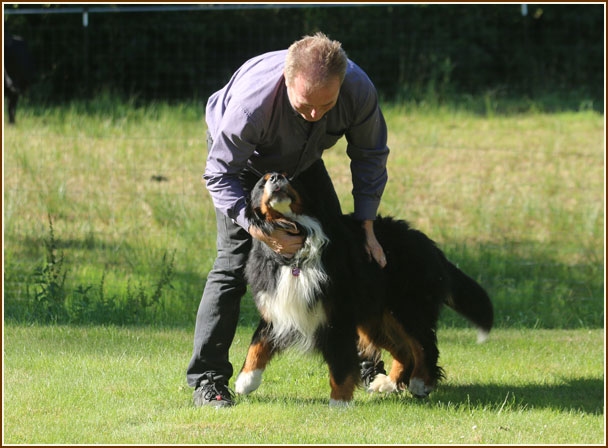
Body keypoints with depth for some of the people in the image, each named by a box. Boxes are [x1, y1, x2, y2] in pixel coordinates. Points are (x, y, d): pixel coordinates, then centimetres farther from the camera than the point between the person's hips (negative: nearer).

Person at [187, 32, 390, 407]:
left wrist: (366, 228, -15)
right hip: (241, 158, -4)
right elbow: (221, 175, -32)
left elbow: (370, 157, -13)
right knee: (234, 258, -18)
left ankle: (363, 363, 19)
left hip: (302, 159, 4)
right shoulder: (250, 102, -45)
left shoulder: (359, 91, -33)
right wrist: (261, 231, -43)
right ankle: (207, 380, -14)